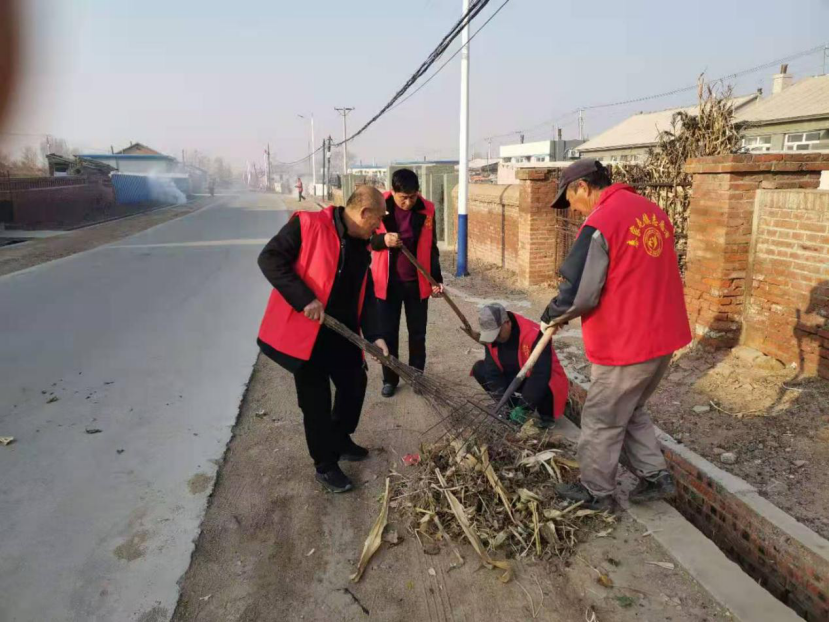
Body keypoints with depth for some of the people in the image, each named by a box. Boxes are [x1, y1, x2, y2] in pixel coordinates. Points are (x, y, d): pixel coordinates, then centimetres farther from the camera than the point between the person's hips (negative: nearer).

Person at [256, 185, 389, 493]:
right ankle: (325, 464, 23)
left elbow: (366, 294, 8)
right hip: (304, 332, -7)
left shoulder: (361, 246, 7)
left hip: (342, 333, 7)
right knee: (316, 400, 4)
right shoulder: (307, 225, -16)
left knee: (355, 384, 18)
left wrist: (373, 334, -4)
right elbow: (270, 259, -20)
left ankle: (341, 441, 43)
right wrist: (304, 299, -26)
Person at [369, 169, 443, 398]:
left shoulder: (427, 210, -4)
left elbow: (431, 248, 4)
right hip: (388, 282, -1)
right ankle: (390, 379, 23)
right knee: (388, 332, 8)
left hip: (417, 282, 1)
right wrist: (382, 239, -25)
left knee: (418, 333, 12)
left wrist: (437, 279, 0)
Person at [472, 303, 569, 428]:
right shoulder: (491, 335, -14)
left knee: (541, 390, -41)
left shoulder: (534, 335, -32)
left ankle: (547, 415, -4)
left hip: (542, 381, -6)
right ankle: (513, 405, 3)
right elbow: (492, 370, -14)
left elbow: (540, 375, -35)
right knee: (479, 369, -10)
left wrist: (522, 406, -34)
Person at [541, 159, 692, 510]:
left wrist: (551, 318, 0)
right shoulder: (654, 212, 8)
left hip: (625, 344, -8)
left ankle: (594, 492, 24)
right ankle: (655, 476, 28)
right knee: (630, 413, 25)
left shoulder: (599, 223, -19)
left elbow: (578, 294, -19)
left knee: (602, 421, 10)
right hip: (664, 336, 8)